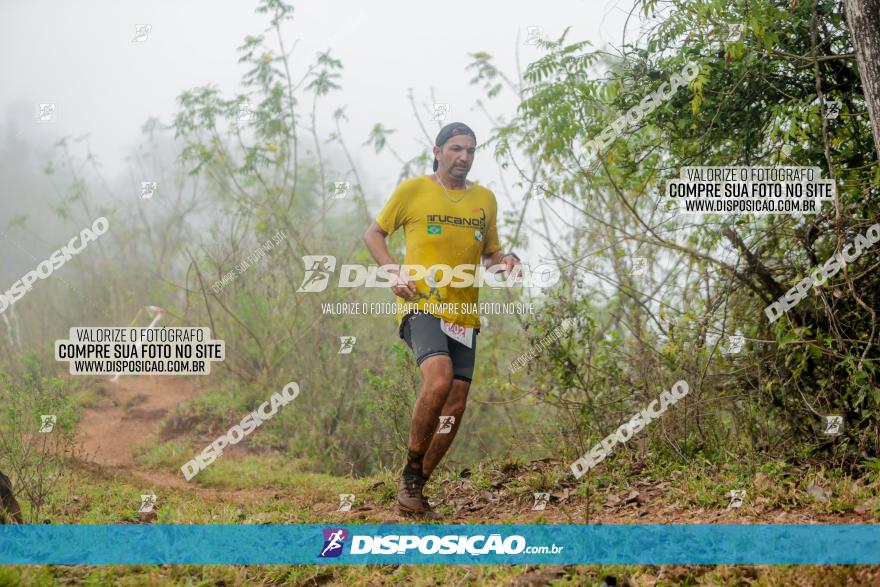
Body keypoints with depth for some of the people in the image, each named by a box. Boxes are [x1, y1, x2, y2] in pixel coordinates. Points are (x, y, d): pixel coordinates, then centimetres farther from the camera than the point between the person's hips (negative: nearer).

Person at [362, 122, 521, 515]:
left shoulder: (485, 199, 14)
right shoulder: (412, 191, 2)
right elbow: (373, 234, 10)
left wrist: (505, 261, 0)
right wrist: (393, 271, -7)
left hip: (464, 315, 5)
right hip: (422, 306, -5)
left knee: (456, 404, 1)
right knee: (439, 378, -29)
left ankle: (416, 487, 16)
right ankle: (411, 471, -12)